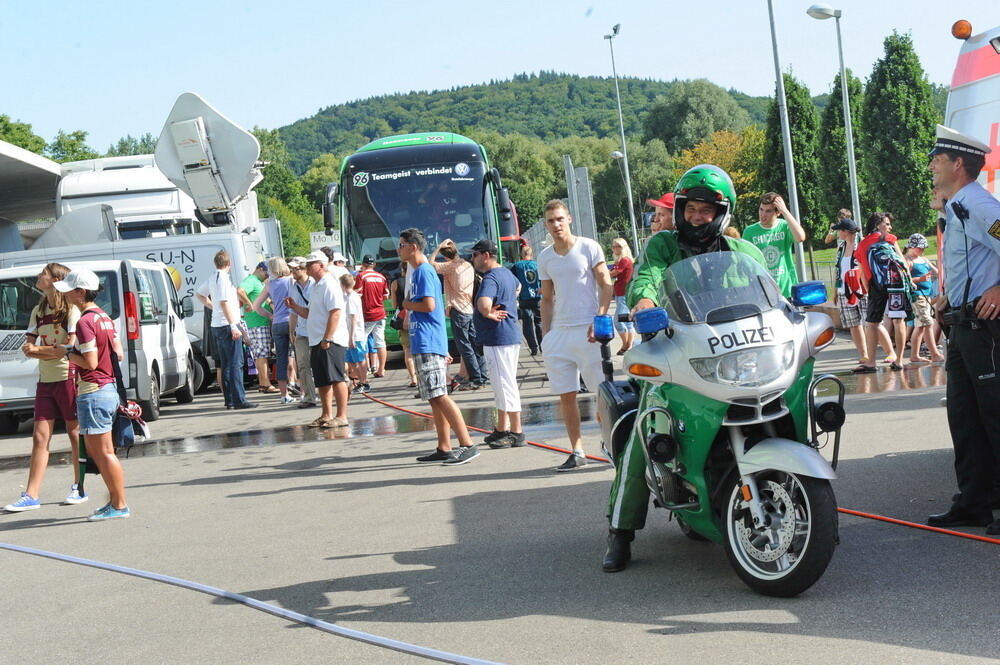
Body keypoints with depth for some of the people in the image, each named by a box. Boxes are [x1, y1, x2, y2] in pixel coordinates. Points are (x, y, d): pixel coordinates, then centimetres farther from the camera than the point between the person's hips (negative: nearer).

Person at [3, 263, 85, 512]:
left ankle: (80, 488, 14)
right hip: (45, 380, 6)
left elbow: (71, 347, -15)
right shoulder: (38, 311, 12)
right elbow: (29, 347, 7)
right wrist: (55, 351, -13)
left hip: (68, 378, -6)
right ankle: (31, 495, -1)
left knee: (75, 433, 4)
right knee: (40, 436, 1)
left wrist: (38, 350, -7)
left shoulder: (71, 310, -8)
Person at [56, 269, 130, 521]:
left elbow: (90, 362, -22)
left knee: (104, 452, -3)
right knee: (95, 451, 18)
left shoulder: (85, 322, -17)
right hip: (109, 388, 10)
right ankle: (115, 500, 23)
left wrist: (70, 355, -5)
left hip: (93, 393, -10)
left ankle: (120, 506, 2)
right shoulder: (104, 317, 12)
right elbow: (119, 354, 15)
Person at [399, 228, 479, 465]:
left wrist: (408, 304, -6)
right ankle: (444, 449, 14)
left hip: (429, 345, -10)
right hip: (423, 345, 10)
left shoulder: (423, 271, -12)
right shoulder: (417, 271, 19)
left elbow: (429, 305, -21)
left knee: (439, 396, -13)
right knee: (435, 398, 11)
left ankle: (467, 444, -14)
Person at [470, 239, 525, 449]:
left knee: (505, 385, -6)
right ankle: (502, 430, 25)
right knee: (502, 386, 17)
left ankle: (516, 433, -4)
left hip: (498, 339, -10)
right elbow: (516, 285, 38)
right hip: (510, 336, 10)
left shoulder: (490, 278, -18)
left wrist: (490, 315, -15)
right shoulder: (507, 273, 13)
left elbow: (484, 305, -38)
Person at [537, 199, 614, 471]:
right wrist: (545, 336, 11)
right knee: (566, 396, 4)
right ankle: (577, 452, 9)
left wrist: (599, 321, -13)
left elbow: (606, 286, -2)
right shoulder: (544, 257, 12)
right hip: (559, 332, 5)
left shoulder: (588, 247, 0)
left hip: (588, 331, -4)